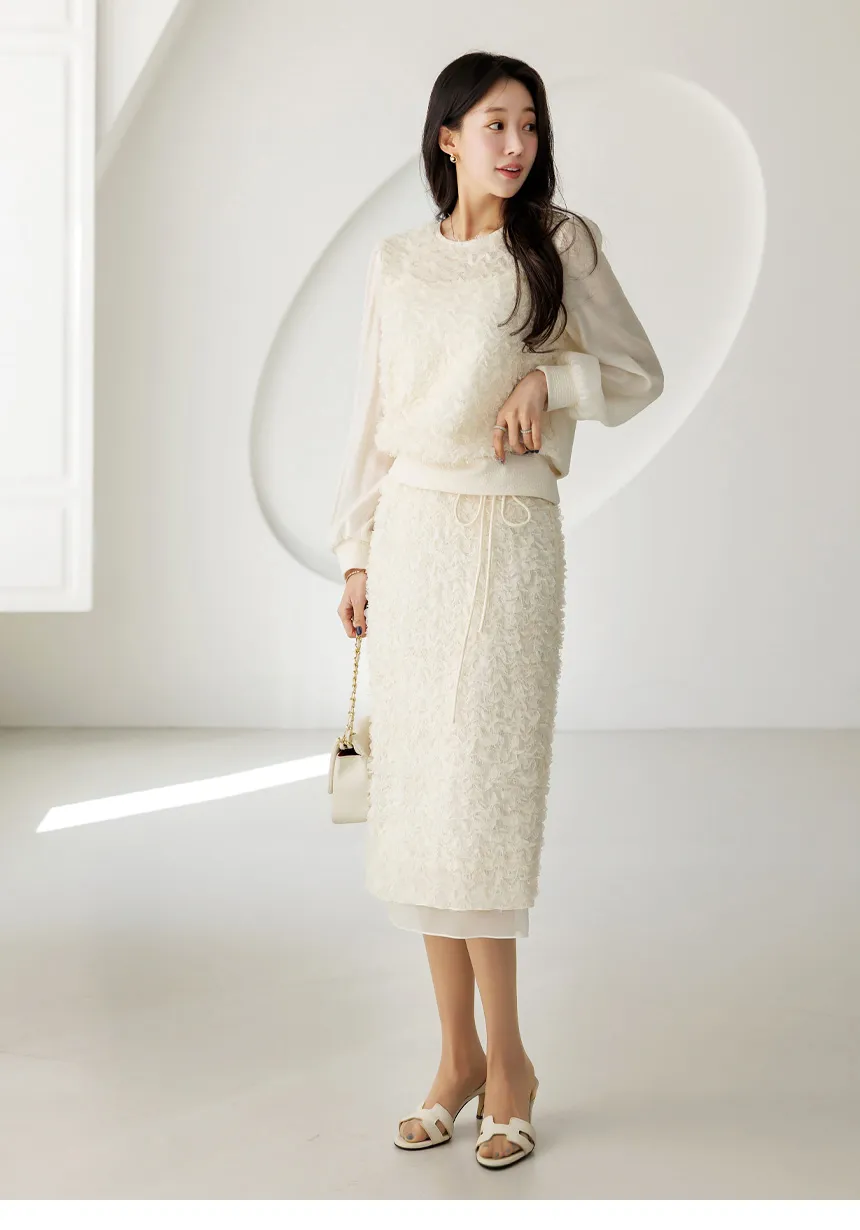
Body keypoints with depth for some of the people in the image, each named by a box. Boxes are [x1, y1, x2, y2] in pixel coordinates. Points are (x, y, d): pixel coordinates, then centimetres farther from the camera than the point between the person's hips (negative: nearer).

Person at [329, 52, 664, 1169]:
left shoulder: (561, 247, 1)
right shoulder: (397, 263, 10)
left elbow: (641, 374, 5)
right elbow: (374, 419, 13)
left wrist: (550, 379, -13)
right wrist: (357, 554, 10)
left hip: (508, 540, -3)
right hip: (411, 536, 4)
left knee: (479, 794, -7)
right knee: (417, 792, 4)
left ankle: (505, 1055, 7)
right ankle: (460, 1053, 14)